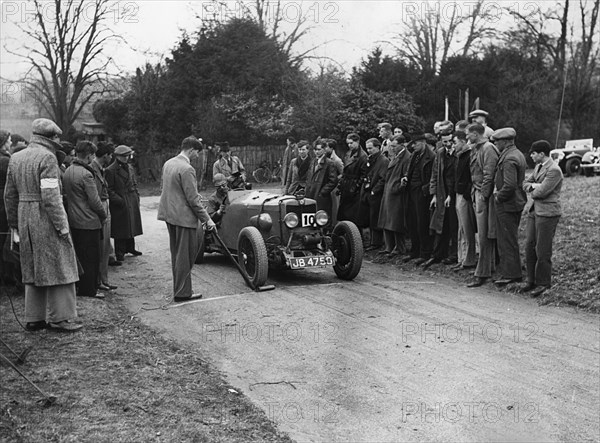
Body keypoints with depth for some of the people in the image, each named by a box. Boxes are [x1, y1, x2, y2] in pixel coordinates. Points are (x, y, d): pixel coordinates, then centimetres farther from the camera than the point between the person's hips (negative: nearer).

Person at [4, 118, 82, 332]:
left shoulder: (16, 158, 12)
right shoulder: (47, 157, -13)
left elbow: (9, 195, 15)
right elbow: (50, 196, -20)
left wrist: (14, 224, 20)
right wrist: (62, 226, -17)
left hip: (25, 217, 8)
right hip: (46, 219, -8)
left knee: (32, 270, 15)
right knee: (58, 267, 1)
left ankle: (34, 318, 21)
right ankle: (60, 318, 4)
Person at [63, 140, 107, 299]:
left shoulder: (67, 171, 7)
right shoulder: (85, 174, -20)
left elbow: (67, 195, 13)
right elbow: (94, 200, -19)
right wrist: (103, 215, -2)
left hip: (73, 220, 8)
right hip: (89, 222, -8)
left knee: (79, 255, 17)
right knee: (91, 257, 2)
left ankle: (79, 286, 26)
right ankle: (89, 289, 8)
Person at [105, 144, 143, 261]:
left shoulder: (129, 167, 12)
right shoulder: (110, 170, -10)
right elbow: (109, 190, -11)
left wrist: (137, 196, 9)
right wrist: (118, 200, -18)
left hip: (132, 202, 7)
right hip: (120, 204, -7)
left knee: (132, 226, 14)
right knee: (121, 229, -2)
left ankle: (130, 248, 28)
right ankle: (120, 253, 8)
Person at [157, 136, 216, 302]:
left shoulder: (168, 163, 9)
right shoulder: (187, 169, -19)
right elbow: (193, 199, -19)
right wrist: (207, 219, -13)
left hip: (169, 214, 9)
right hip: (183, 217, -9)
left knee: (176, 254, 18)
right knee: (185, 255, 0)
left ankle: (179, 287, 27)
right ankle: (182, 293, 5)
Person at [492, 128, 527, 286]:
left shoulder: (509, 159, -20)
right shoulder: (518, 154, 13)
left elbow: (510, 185, -29)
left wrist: (498, 196, -14)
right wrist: (499, 192, 14)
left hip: (507, 204, -10)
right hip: (517, 202, 10)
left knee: (507, 240, -2)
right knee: (510, 238, 17)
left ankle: (511, 274, 5)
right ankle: (510, 270, 25)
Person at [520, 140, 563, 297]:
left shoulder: (554, 170, -17)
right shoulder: (538, 166, 14)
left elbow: (541, 192, -21)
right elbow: (525, 184, 13)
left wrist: (532, 190, 0)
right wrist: (533, 186, -8)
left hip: (547, 213, -9)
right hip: (535, 211, 9)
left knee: (542, 250, -2)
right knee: (529, 247, 10)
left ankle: (543, 283, 10)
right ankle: (532, 281, 20)